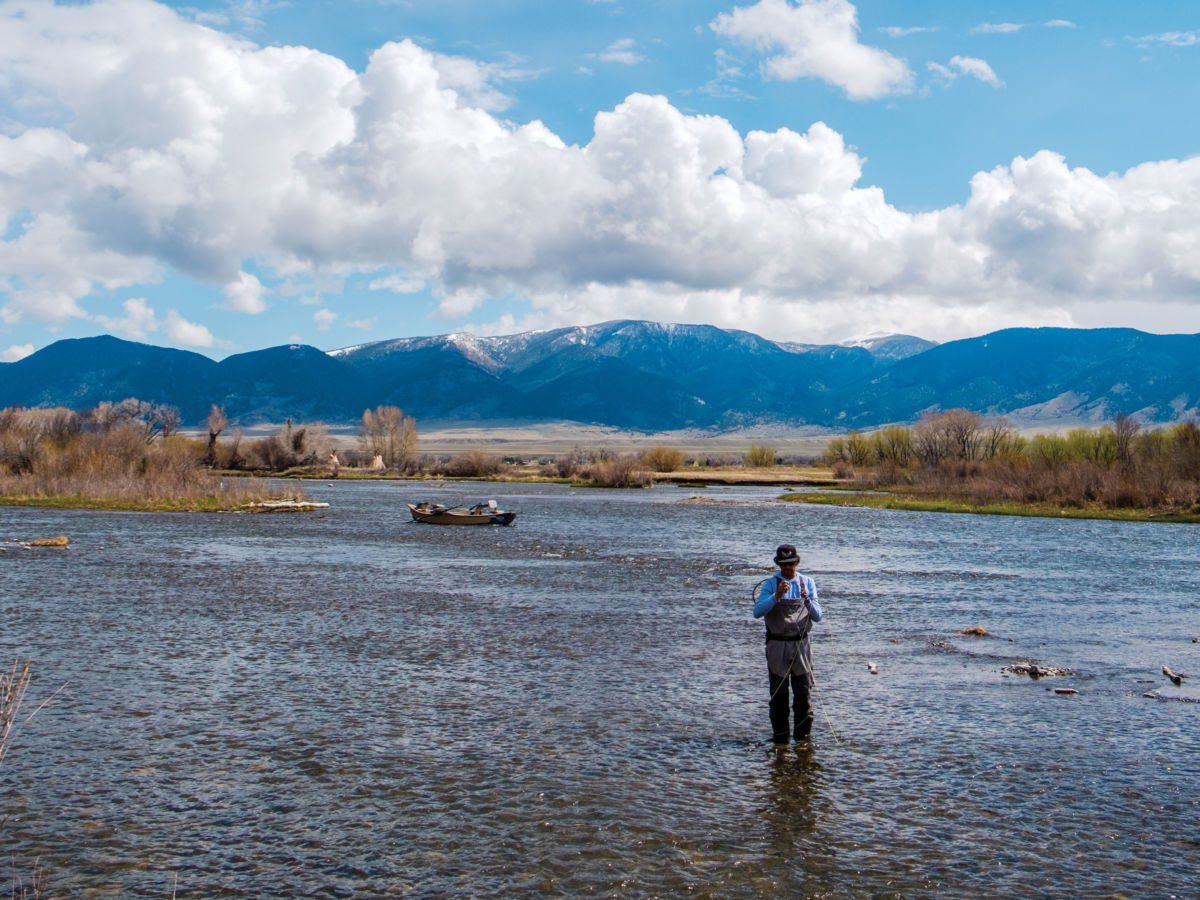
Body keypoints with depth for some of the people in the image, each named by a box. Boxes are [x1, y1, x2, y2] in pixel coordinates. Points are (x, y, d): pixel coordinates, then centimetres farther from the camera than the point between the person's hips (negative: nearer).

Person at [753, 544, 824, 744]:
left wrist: (807, 600, -18)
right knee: (778, 693, 3)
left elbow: (818, 616, 1)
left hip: (801, 644, 1)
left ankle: (803, 735, 8)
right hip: (777, 644, -1)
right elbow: (757, 612, -13)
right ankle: (779, 735, 12)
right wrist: (776, 596, -26)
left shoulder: (808, 583, 6)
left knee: (803, 692, -1)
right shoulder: (770, 584, 0)